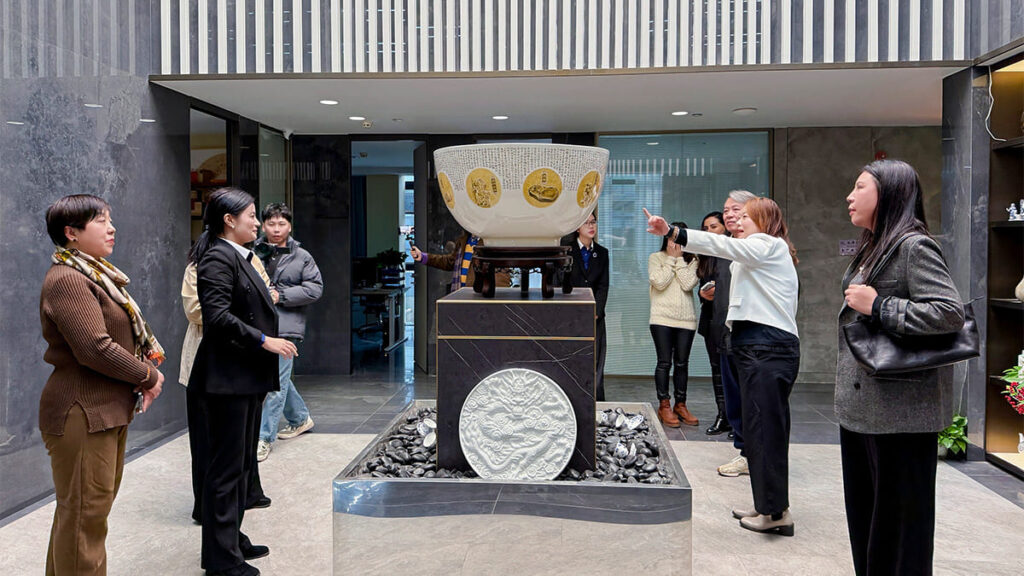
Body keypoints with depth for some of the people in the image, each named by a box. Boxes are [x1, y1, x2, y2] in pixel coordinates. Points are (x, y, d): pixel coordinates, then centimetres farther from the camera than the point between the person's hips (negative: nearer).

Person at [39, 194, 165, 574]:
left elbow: (119, 335, 18)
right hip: (83, 413, -10)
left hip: (108, 409, 10)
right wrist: (148, 376, -13)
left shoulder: (96, 275, 15)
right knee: (85, 512, -1)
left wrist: (147, 363, -2)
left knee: (96, 504, 20)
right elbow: (96, 348, -25)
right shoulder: (67, 280, -17)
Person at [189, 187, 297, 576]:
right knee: (226, 467, -1)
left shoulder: (239, 257, 17)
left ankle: (233, 539, 31)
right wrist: (264, 340, -22)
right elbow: (218, 314, -24)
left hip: (246, 377, 10)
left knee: (242, 463, 18)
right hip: (227, 379, -10)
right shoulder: (218, 258, -13)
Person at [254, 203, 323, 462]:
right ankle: (300, 419, 36)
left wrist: (281, 295, -11)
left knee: (277, 381, -7)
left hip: (286, 326, -4)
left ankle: (265, 437, -1)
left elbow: (315, 288, -3)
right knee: (279, 377, 16)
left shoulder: (302, 257, 3)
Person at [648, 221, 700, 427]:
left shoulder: (692, 261, 8)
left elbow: (688, 284, -8)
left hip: (686, 319, 2)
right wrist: (671, 258, -7)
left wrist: (679, 258, -6)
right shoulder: (656, 258, 5)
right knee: (664, 362, -1)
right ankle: (664, 406, 7)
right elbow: (659, 282, -10)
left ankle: (680, 405, 18)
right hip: (662, 318, -2)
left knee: (682, 363, 8)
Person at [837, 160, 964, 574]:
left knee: (899, 524, 2)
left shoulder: (913, 246, -13)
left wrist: (878, 307, -21)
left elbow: (951, 313, -23)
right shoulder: (872, 250, 16)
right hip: (860, 407, 10)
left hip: (899, 412, -9)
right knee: (864, 517, 17)